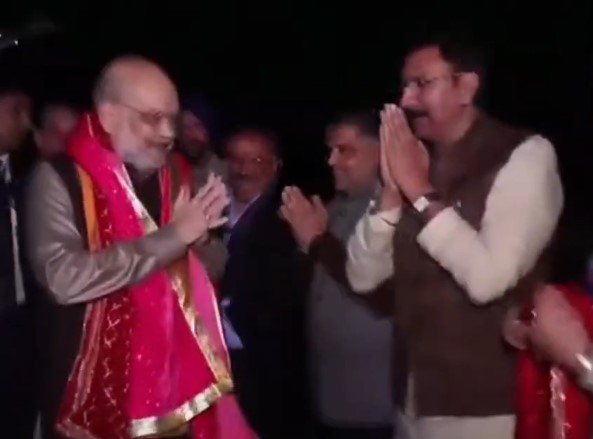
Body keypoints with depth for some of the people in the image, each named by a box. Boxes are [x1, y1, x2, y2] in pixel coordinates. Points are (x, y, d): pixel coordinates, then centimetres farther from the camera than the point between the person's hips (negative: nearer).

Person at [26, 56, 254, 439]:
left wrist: (200, 235, -4)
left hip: (175, 389, 5)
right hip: (95, 395, -5)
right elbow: (64, 278, -24)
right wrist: (172, 236, -21)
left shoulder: (175, 176, 8)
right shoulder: (60, 179, -9)